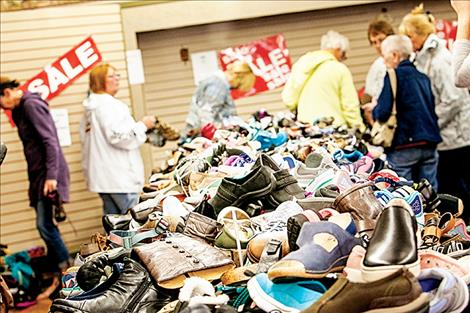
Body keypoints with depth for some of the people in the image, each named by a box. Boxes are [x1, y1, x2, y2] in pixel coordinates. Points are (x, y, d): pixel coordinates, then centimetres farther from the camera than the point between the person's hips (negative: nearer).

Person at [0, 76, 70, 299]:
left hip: (49, 175, -9)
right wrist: (33, 182, 18)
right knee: (46, 226, 6)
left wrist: (51, 176, -23)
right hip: (39, 176, 9)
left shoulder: (32, 105, -11)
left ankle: (66, 270, 0)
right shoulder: (20, 109, 17)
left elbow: (50, 141, -18)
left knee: (45, 225, -12)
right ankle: (59, 276, 10)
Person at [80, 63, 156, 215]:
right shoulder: (108, 104, -13)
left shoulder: (90, 108, 18)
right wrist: (143, 125, -9)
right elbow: (118, 136, -20)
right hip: (120, 177, -10)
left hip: (102, 176, 10)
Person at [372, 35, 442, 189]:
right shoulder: (423, 77, 14)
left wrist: (374, 109, 5)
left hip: (404, 145, -7)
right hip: (430, 144, 7)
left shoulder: (394, 75, -8)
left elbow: (382, 113, -15)